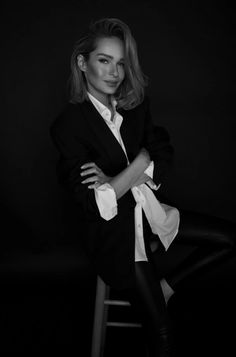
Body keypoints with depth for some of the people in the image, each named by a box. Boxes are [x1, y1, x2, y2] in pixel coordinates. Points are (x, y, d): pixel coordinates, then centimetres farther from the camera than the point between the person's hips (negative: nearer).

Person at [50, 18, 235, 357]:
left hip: (149, 211, 6)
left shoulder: (137, 103, -2)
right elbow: (96, 203, -22)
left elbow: (163, 157, -5)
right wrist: (142, 160, -17)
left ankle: (164, 287, 10)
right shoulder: (68, 124, -19)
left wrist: (116, 182, -21)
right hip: (114, 230, -6)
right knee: (161, 330, -7)